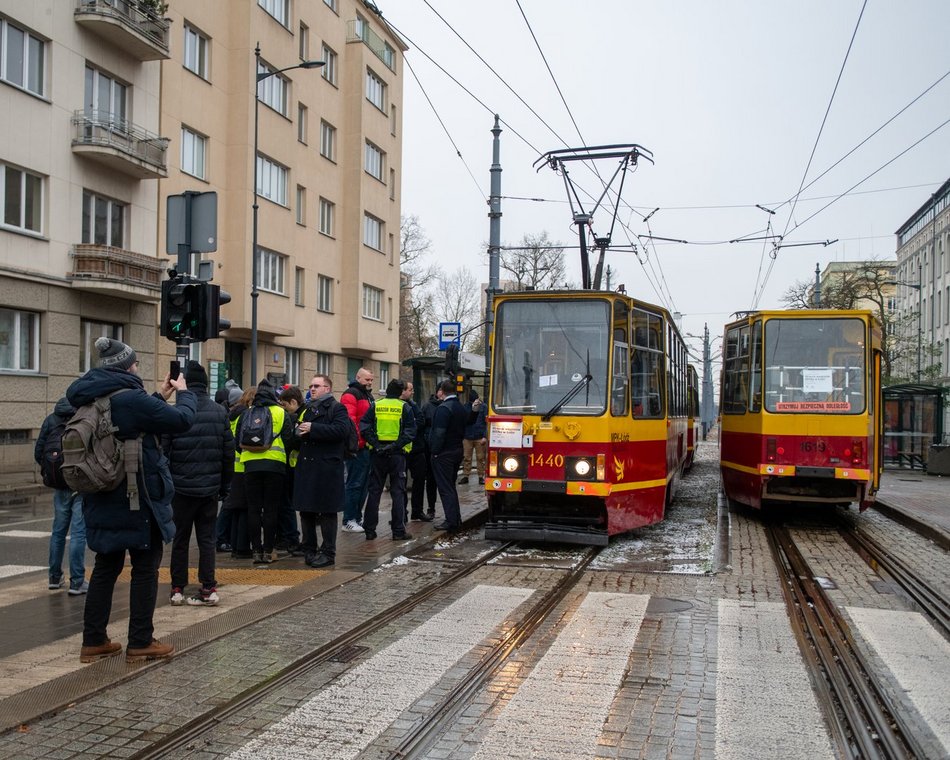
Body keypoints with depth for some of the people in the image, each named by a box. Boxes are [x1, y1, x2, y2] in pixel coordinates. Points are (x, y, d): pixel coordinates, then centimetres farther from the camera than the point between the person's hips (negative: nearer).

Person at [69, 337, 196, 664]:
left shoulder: (90, 400, 7)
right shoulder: (130, 398, -20)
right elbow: (181, 419, -16)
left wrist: (160, 397, 17)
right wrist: (183, 392, 2)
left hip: (102, 499, 8)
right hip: (138, 499, -8)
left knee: (106, 567, 16)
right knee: (145, 568, 4)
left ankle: (93, 641, 21)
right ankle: (140, 643, 10)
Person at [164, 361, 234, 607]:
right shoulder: (220, 412, 0)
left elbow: (164, 450, -8)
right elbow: (229, 451, 3)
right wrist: (225, 485, 11)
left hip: (182, 487, -2)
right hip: (210, 487, 2)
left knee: (180, 539, 10)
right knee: (206, 538, 9)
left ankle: (177, 589, 16)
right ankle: (208, 589, 6)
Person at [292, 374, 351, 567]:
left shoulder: (337, 408, -2)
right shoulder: (306, 410, 21)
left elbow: (341, 430, -21)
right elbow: (297, 438, 27)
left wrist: (313, 428, -19)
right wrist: (298, 434, 2)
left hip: (327, 469, -7)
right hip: (306, 467, 7)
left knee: (327, 512, -1)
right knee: (306, 510, 10)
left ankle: (328, 552, 7)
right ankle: (309, 549, 22)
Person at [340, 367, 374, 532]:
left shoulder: (368, 396, 22)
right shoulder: (350, 395, -9)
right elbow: (349, 420, -21)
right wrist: (357, 441, -25)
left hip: (367, 447, 10)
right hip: (357, 447, -10)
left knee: (364, 484, 13)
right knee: (354, 484, -6)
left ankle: (357, 517, 21)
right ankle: (349, 520, 0)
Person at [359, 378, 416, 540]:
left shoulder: (375, 406, 3)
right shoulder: (404, 407, -2)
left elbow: (364, 427, -7)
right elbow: (410, 431, -10)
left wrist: (376, 444, -10)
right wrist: (396, 445, -11)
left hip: (377, 454, 2)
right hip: (397, 454, -2)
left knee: (374, 491, 9)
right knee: (398, 492, 3)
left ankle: (369, 530, 10)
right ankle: (398, 531, 2)